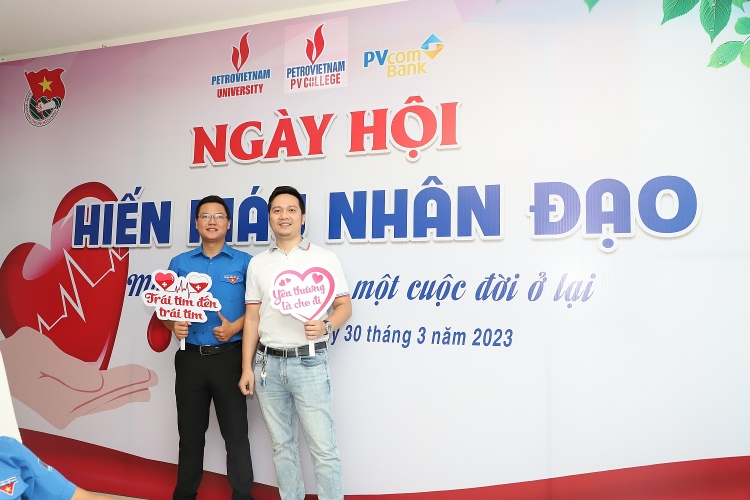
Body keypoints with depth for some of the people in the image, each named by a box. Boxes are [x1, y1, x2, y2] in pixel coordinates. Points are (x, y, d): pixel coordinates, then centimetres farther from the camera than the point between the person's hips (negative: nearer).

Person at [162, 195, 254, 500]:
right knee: (190, 432, 14)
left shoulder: (244, 263, 0)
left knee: (235, 432, 3)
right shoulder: (180, 263, 9)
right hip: (190, 357, 3)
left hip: (229, 357, -2)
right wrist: (173, 324, -10)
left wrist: (234, 327, -17)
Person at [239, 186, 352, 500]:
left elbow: (344, 306, 0)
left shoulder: (324, 258, 0)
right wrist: (247, 368, 4)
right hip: (267, 363, 4)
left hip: (309, 363, -3)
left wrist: (325, 326, -21)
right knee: (282, 444, 14)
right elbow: (252, 318, 9)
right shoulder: (257, 263, 9)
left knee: (323, 447, -1)